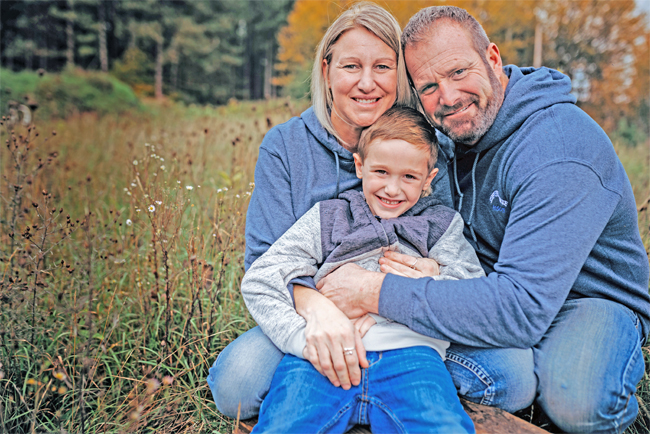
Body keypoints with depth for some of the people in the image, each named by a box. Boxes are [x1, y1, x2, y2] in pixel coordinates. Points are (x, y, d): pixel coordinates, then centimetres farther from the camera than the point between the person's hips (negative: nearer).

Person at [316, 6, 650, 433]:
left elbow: (522, 309, -34)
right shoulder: (450, 132, -2)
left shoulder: (559, 151, -27)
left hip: (594, 301, -3)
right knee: (505, 378, -32)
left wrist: (377, 292, -33)